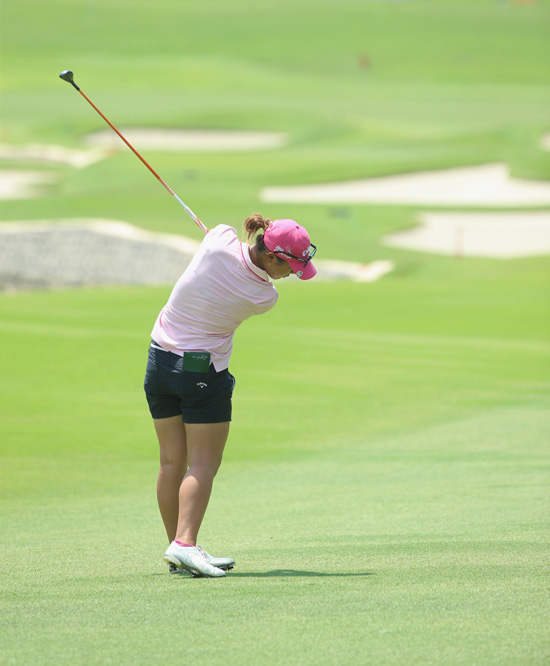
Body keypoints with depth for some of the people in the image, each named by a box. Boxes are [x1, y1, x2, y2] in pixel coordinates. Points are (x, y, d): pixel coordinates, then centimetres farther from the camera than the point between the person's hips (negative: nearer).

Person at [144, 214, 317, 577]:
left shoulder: (220, 239, -14)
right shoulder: (266, 297, -18)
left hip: (160, 363, 6)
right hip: (204, 372, -6)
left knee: (172, 461, 9)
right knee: (204, 463, -4)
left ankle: (177, 547, 14)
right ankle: (185, 544, -20)